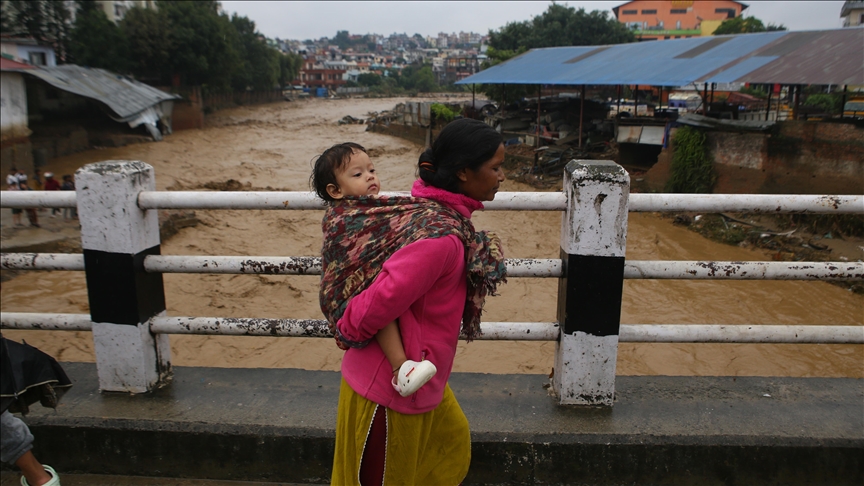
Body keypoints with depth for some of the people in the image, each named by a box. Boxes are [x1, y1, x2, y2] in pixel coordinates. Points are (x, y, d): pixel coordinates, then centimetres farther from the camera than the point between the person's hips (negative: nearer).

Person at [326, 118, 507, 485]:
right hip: (387, 386, -9)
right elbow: (383, 300, -32)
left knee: (452, 441, 28)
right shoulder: (442, 236, -32)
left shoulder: (430, 207, -2)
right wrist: (349, 331, -11)